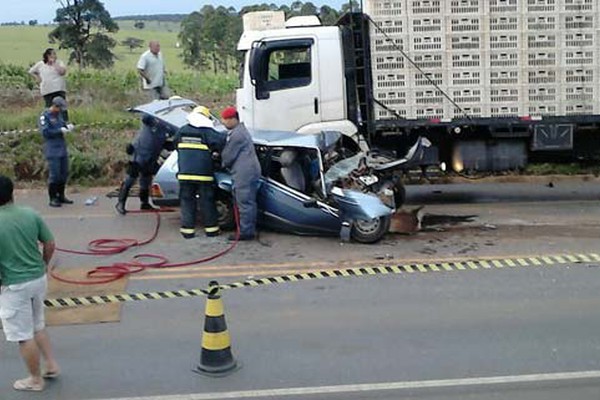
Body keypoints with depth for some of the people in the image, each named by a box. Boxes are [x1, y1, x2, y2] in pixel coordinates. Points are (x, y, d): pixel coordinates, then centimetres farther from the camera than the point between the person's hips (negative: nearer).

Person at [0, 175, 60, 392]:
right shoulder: (30, 214, -6)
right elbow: (50, 244, 2)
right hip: (38, 279, 6)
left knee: (24, 336, 10)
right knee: (38, 326, 27)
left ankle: (35, 380, 23)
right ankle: (52, 365, 31)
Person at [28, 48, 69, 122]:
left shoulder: (59, 62, 7)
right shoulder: (40, 64, 10)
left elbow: (62, 72, -11)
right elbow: (31, 71, 22)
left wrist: (54, 63, -8)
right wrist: (38, 78, 8)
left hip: (59, 89, -1)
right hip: (47, 91, 1)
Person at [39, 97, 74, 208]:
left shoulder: (58, 114, 12)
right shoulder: (45, 116, -9)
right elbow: (45, 132, -15)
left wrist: (67, 126, 1)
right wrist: (60, 130, -18)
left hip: (62, 148, 8)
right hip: (52, 150, -8)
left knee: (64, 173, 11)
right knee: (54, 174, -7)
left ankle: (61, 196, 22)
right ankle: (53, 198, 1)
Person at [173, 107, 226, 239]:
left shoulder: (181, 131, 8)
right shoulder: (208, 132, -6)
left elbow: (176, 146, 21)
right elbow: (221, 143, -15)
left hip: (185, 173, 3)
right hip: (203, 174, -3)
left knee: (187, 201, 8)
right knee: (207, 201, 7)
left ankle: (187, 229, 6)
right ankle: (211, 229, 12)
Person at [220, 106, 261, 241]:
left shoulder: (236, 134, -16)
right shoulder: (242, 130, 19)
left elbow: (228, 155, -9)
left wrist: (224, 165, 9)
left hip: (244, 173, -11)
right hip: (251, 171, 11)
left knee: (244, 203, -6)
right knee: (249, 202, 14)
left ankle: (245, 232, -3)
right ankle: (250, 230, 20)